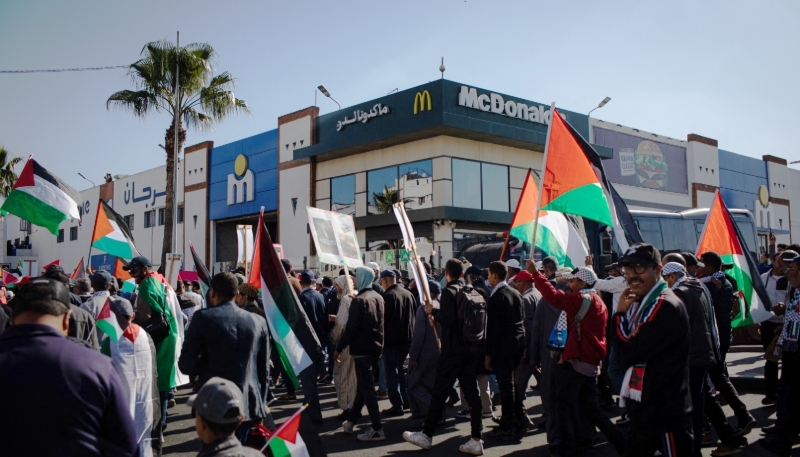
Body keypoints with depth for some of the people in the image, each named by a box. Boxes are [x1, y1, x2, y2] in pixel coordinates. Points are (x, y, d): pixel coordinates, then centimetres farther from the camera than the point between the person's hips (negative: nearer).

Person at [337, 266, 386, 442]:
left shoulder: (359, 300, -17)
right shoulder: (378, 298, 8)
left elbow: (351, 328, -18)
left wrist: (339, 348, -11)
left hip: (362, 349, -8)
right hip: (375, 347, 8)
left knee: (366, 388, -3)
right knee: (362, 386, 16)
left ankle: (377, 429, -2)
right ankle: (351, 421, 27)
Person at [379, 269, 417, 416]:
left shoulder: (387, 296, -17)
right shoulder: (408, 294, 5)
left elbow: (382, 318, -16)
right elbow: (415, 315, 13)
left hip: (391, 340, -7)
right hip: (407, 339, 7)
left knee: (392, 373, 1)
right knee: (399, 369, 22)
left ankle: (397, 406, 2)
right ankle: (405, 400, 25)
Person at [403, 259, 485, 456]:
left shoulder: (448, 292, -12)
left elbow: (448, 320, -21)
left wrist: (433, 312, -3)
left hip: (452, 351, -7)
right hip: (470, 349, 7)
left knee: (439, 393, 3)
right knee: (471, 393, 6)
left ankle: (426, 435, 13)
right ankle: (476, 440, 7)